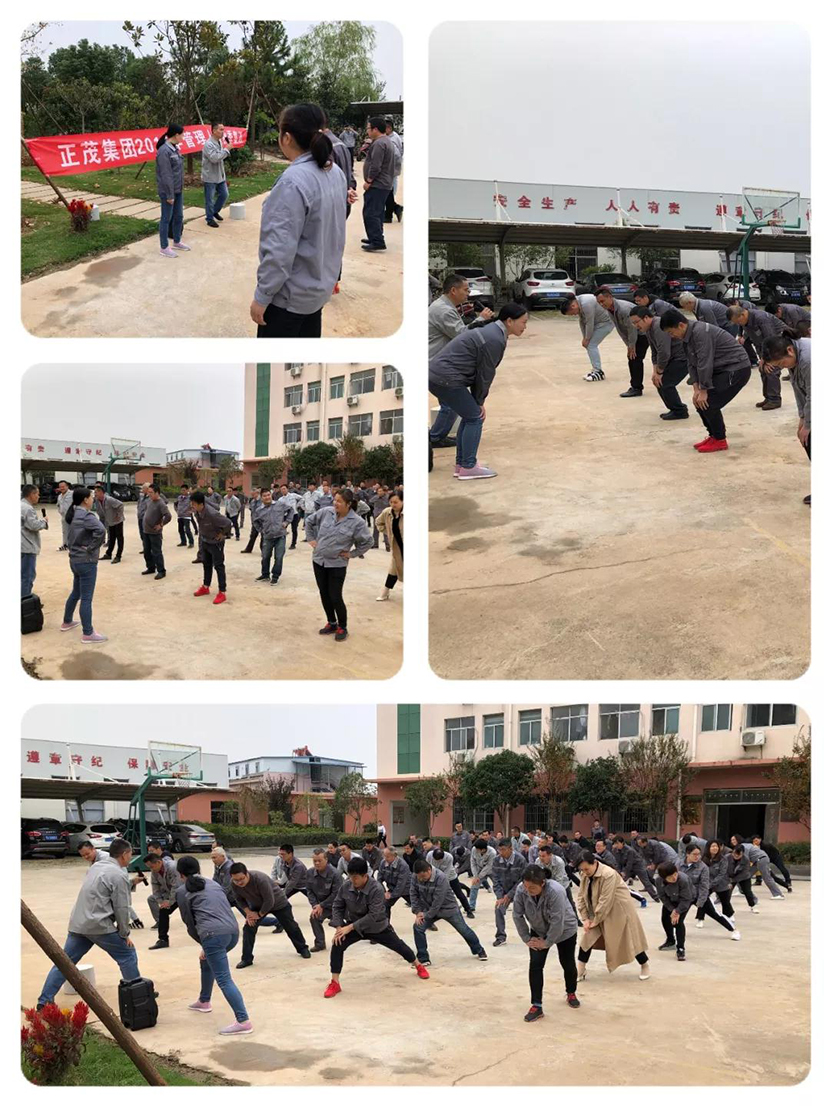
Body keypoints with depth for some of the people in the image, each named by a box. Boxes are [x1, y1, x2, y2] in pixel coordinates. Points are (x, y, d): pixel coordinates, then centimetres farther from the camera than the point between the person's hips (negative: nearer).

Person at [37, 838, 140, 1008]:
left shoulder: (95, 867, 16)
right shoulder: (119, 875, -9)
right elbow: (121, 908, -9)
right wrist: (125, 934, 1)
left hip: (77, 924, 7)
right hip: (100, 926, -7)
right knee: (127, 955, 6)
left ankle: (44, 1001, 7)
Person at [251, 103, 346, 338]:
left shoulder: (293, 182, -25)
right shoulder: (334, 172, 2)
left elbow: (280, 249, -25)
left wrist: (262, 296, -18)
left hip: (290, 294, -8)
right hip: (320, 285, 8)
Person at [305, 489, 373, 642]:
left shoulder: (356, 522, -14)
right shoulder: (326, 512, -5)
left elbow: (367, 542, -4)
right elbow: (309, 520, 12)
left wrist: (352, 554, -4)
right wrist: (311, 539, 9)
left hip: (337, 564, -4)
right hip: (318, 560, 4)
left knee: (335, 598, -3)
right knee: (324, 594, 13)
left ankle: (342, 628, 16)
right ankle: (331, 623, 31)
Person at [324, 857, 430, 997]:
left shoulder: (376, 889, -32)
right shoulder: (345, 886, -19)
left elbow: (373, 916, -33)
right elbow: (337, 906, -7)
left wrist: (350, 927, -35)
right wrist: (339, 927, -21)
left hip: (377, 926, -2)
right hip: (353, 925, 2)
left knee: (399, 946, 12)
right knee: (337, 946, -20)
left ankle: (418, 966, 41)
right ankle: (335, 983, -10)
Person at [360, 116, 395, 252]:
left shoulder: (379, 144, -17)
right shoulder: (387, 141, 17)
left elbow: (376, 166, -23)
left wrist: (368, 181, -17)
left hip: (377, 185, -11)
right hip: (385, 184, 11)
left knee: (371, 213, -12)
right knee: (377, 213, 18)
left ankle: (377, 242, -16)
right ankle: (375, 238, 26)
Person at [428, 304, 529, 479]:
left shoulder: (491, 331, 17)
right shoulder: (495, 340, -16)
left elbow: (483, 372, 19)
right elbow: (485, 374, -10)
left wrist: (477, 401, 16)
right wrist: (479, 402, 3)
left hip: (436, 375, 10)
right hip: (447, 379, -10)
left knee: (471, 415, 18)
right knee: (475, 417, -2)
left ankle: (461, 464, 23)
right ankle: (468, 467, 1)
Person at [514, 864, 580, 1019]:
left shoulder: (555, 892, -40)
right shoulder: (521, 890, -27)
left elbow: (557, 922, -33)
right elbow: (517, 915, -13)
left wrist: (547, 943, -23)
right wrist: (527, 938, -11)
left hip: (564, 931, -3)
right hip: (538, 932, 3)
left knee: (568, 964, 12)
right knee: (535, 965, -9)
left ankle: (571, 993, 41)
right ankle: (536, 1006, -3)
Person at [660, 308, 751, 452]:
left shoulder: (700, 332, -25)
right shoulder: (687, 336, 6)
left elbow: (704, 364, -25)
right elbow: (692, 364, 7)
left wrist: (704, 391, -20)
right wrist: (696, 389, -3)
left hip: (737, 369, -10)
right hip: (722, 369, 10)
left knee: (709, 404, -14)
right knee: (699, 401, 6)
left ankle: (720, 440, 1)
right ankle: (714, 436, 18)